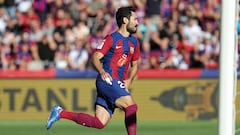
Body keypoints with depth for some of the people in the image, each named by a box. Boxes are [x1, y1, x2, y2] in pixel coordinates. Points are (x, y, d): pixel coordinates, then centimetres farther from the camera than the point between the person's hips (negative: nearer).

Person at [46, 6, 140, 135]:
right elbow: (96, 57, -9)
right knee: (131, 106, -23)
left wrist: (128, 81, 10)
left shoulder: (134, 42, 17)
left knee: (99, 123, -1)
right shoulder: (111, 39, -4)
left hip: (118, 83, 7)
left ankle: (60, 113, 8)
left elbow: (135, 64, 27)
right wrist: (102, 72, -27)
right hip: (108, 80, -7)